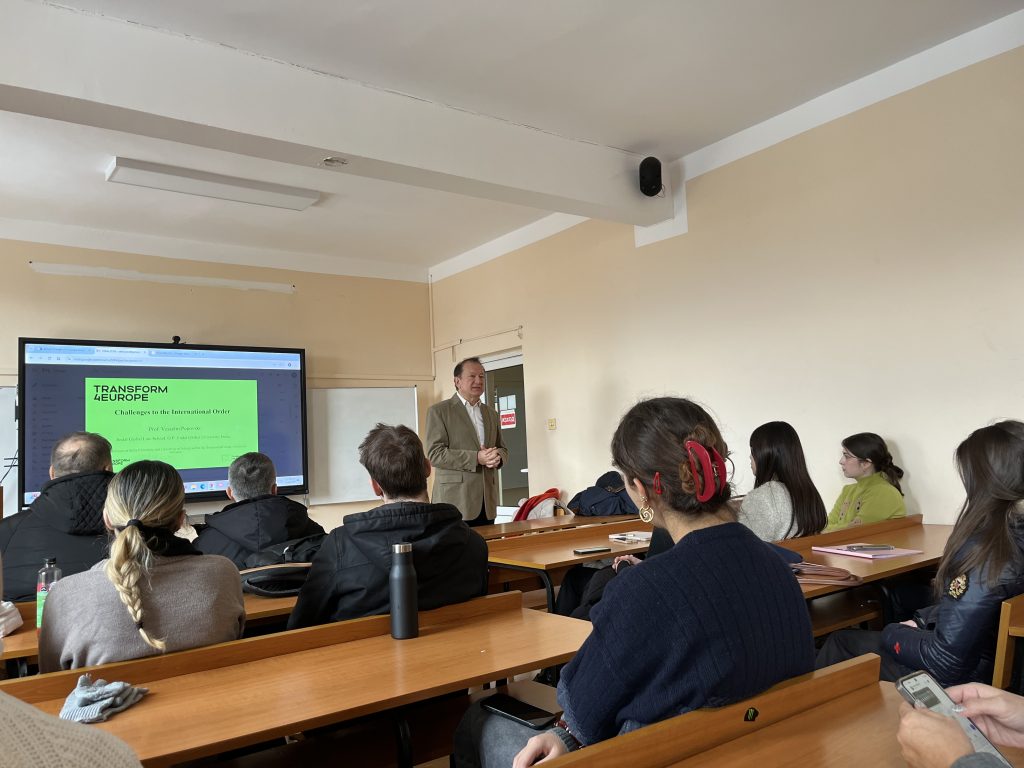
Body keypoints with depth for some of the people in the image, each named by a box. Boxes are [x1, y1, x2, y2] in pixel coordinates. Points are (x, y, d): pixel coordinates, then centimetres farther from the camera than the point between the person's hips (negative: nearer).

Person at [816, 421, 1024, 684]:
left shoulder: (984, 546, -30)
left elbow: (946, 661, -26)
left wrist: (892, 633, -10)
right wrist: (921, 621, 3)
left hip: (958, 681, -7)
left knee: (840, 642, 10)